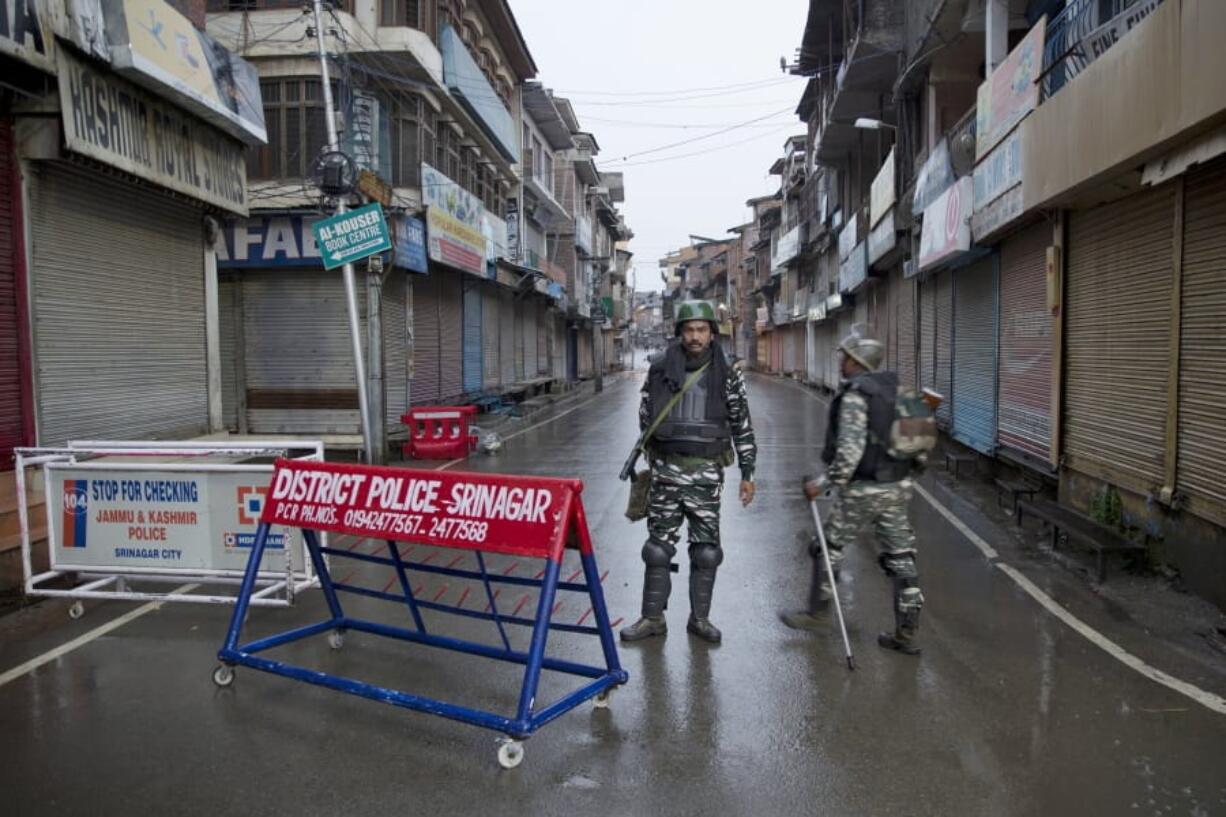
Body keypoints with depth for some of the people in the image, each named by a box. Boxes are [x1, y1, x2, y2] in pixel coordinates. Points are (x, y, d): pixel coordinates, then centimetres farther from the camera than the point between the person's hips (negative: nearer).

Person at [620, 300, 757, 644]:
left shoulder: (727, 374, -1)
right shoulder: (660, 370, 1)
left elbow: (742, 425, 2)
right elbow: (645, 417, 10)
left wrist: (747, 473, 0)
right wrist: (648, 461, 8)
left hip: (706, 473, 0)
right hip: (666, 471, 1)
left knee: (706, 550, 6)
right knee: (658, 547, 5)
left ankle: (700, 618, 22)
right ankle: (652, 618, 17)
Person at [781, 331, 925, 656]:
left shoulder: (854, 395, -15)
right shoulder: (894, 388, 9)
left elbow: (850, 450, -23)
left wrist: (824, 483, -16)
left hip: (864, 489, -7)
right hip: (899, 486, 7)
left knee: (829, 548, 10)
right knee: (900, 557, 9)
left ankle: (814, 613, 24)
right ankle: (907, 634, 14)